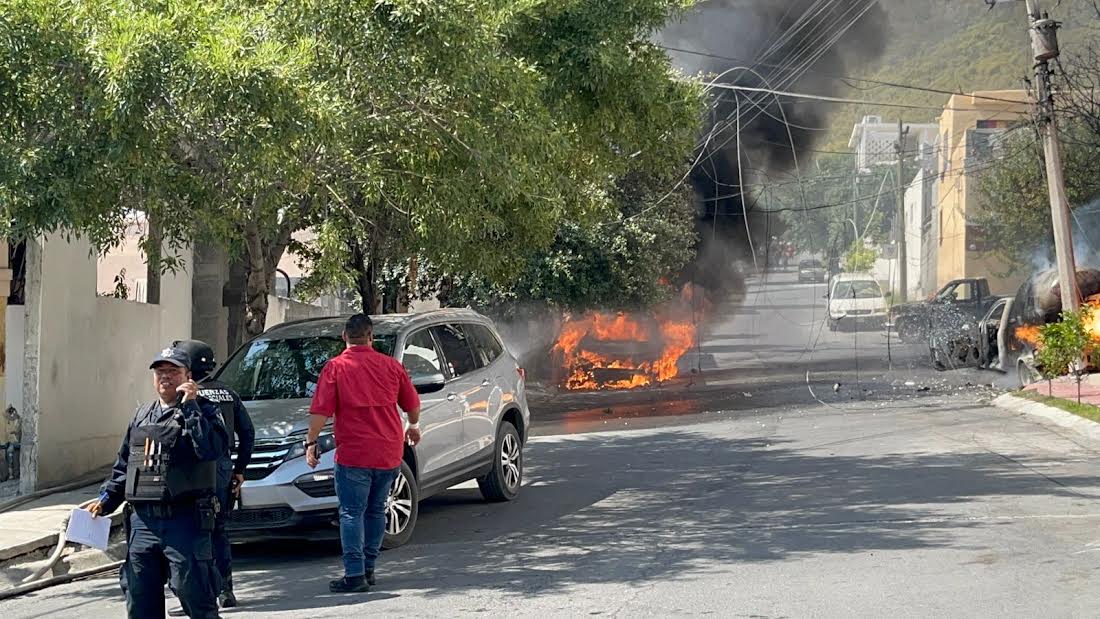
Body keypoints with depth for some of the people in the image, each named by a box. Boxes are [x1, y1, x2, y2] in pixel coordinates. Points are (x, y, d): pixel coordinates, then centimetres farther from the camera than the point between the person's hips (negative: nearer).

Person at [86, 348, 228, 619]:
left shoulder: (203, 412, 0)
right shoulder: (142, 415, 18)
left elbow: (212, 449, -20)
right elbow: (123, 465, 24)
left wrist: (189, 408, -16)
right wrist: (105, 500, 13)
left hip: (184, 522, -6)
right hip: (142, 522, 6)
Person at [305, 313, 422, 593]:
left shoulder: (335, 368, -6)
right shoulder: (391, 365, 5)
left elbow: (320, 411, -10)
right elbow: (412, 404, 14)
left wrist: (311, 443, -2)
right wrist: (414, 427, 33)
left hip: (353, 454, -4)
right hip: (389, 453, 4)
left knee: (352, 512, -2)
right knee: (376, 510, 16)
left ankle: (355, 574, -9)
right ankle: (368, 569, 21)